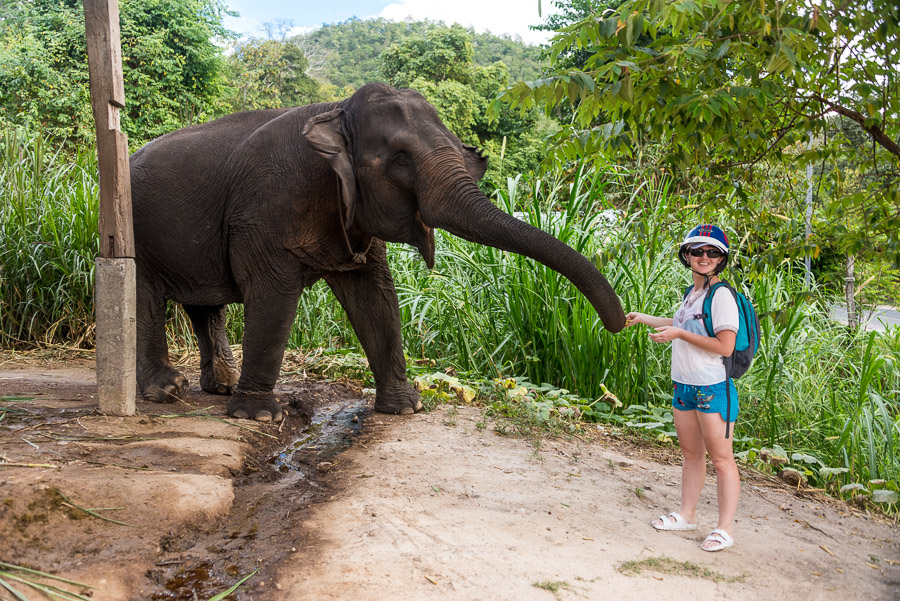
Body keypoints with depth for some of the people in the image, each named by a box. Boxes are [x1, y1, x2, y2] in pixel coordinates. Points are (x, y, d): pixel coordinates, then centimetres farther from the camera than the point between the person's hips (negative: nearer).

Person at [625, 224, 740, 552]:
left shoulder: (721, 295, -14)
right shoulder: (691, 293, 12)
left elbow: (725, 346, -21)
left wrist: (680, 335, -19)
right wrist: (643, 318, 35)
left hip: (712, 388, -9)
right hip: (684, 386, 9)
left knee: (721, 458, -2)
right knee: (691, 454, 17)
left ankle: (725, 529, 4)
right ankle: (686, 515, 28)